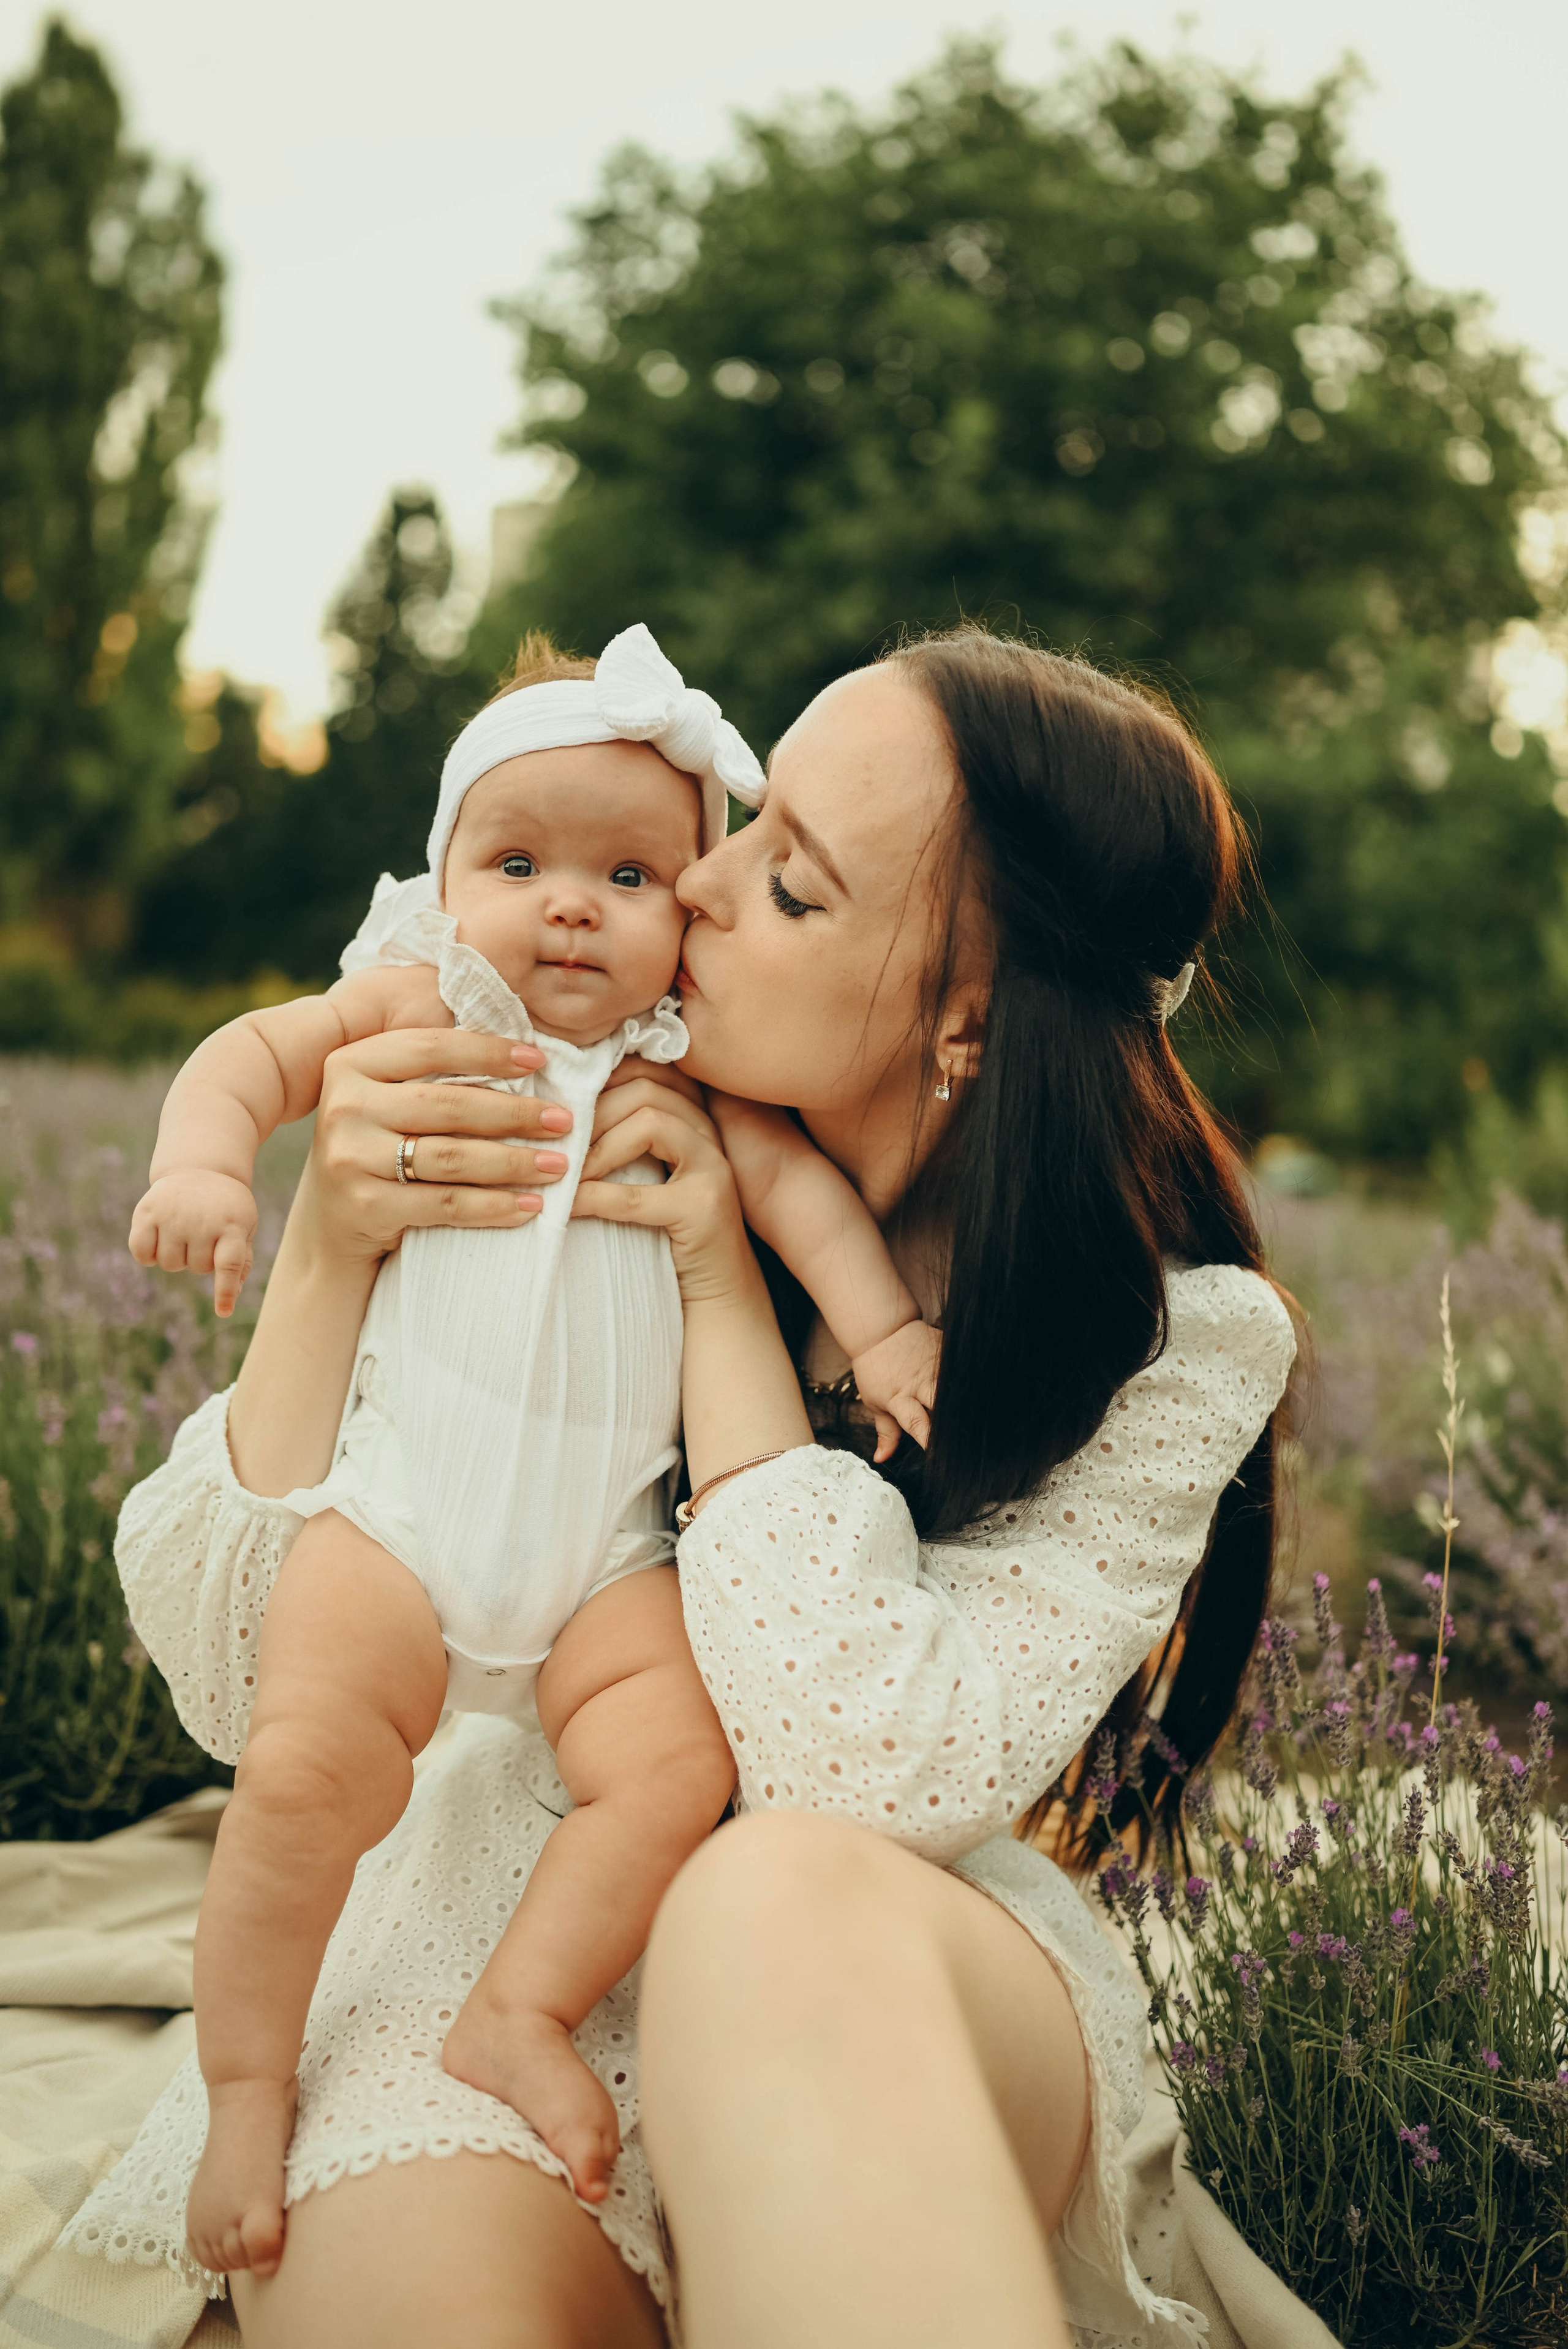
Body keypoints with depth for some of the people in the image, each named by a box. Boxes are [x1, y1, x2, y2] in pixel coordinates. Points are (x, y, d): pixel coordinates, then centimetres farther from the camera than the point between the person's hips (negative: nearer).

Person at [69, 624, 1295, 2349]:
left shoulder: (1174, 1338, -10)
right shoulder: (588, 1187, -6)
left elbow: (879, 1779, -22)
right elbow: (237, 1673, -7)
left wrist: (729, 1300, -19)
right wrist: (327, 1250, -22)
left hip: (914, 1976, 1)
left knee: (785, 1900, -36)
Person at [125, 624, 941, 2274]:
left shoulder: (688, 1073, 9)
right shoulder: (417, 1012, 6)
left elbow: (796, 1179, 3)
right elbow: (255, 1050, 4)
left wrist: (884, 1326, -10)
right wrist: (202, 1161, -15)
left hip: (602, 1545, 2)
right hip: (401, 1507, -2)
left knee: (677, 1763, -17)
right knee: (305, 1772, -17)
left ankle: (518, 2015, 3)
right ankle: (246, 2092, 3)